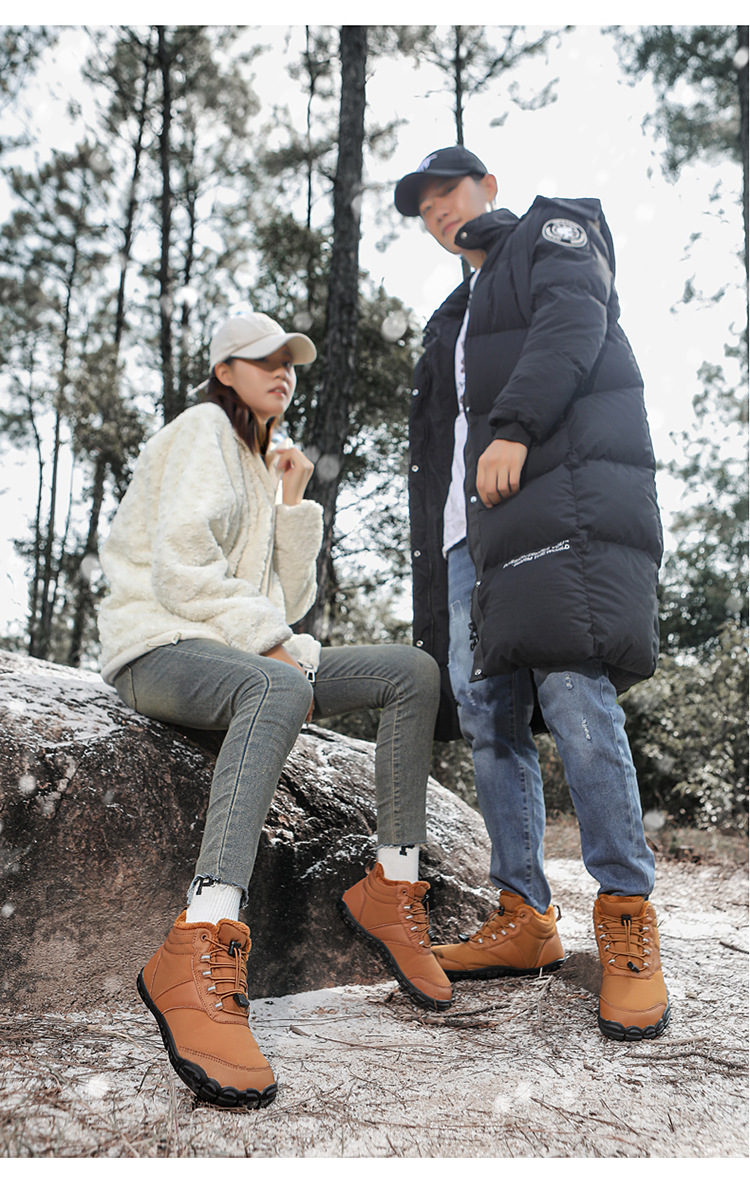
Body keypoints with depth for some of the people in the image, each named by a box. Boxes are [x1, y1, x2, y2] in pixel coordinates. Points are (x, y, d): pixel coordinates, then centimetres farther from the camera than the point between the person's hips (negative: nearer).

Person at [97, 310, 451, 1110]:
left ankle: (392, 888, -11)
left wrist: (293, 502, 8)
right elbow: (179, 571, -15)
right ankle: (198, 957, -53)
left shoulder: (265, 466, 24)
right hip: (158, 646, -8)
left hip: (246, 655, 8)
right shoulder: (204, 430, -1)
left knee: (414, 671, -7)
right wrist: (271, 643, -15)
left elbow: (287, 601, 15)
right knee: (281, 688, -42)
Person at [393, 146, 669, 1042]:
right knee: (486, 716, -1)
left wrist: (514, 426, -21)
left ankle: (627, 921, -11)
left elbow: (574, 320, -6)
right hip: (476, 523, 8)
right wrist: (433, 567, 17)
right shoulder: (456, 314, 35)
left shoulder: (553, 234, 17)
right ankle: (524, 921, 6)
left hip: (563, 490, -7)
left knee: (572, 694, -20)